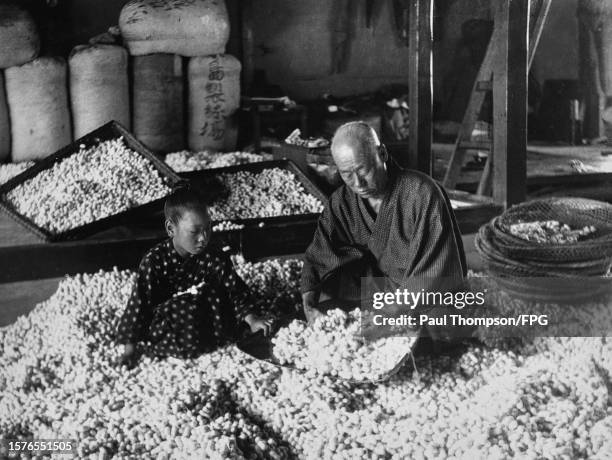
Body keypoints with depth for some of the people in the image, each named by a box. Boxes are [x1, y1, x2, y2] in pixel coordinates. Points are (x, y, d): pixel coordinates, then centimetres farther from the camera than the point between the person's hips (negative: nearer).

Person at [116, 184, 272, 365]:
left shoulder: (211, 257, -10)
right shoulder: (154, 261, -20)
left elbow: (234, 286, -6)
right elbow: (139, 302, -17)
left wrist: (251, 319, -15)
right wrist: (130, 347, -17)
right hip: (164, 317, -4)